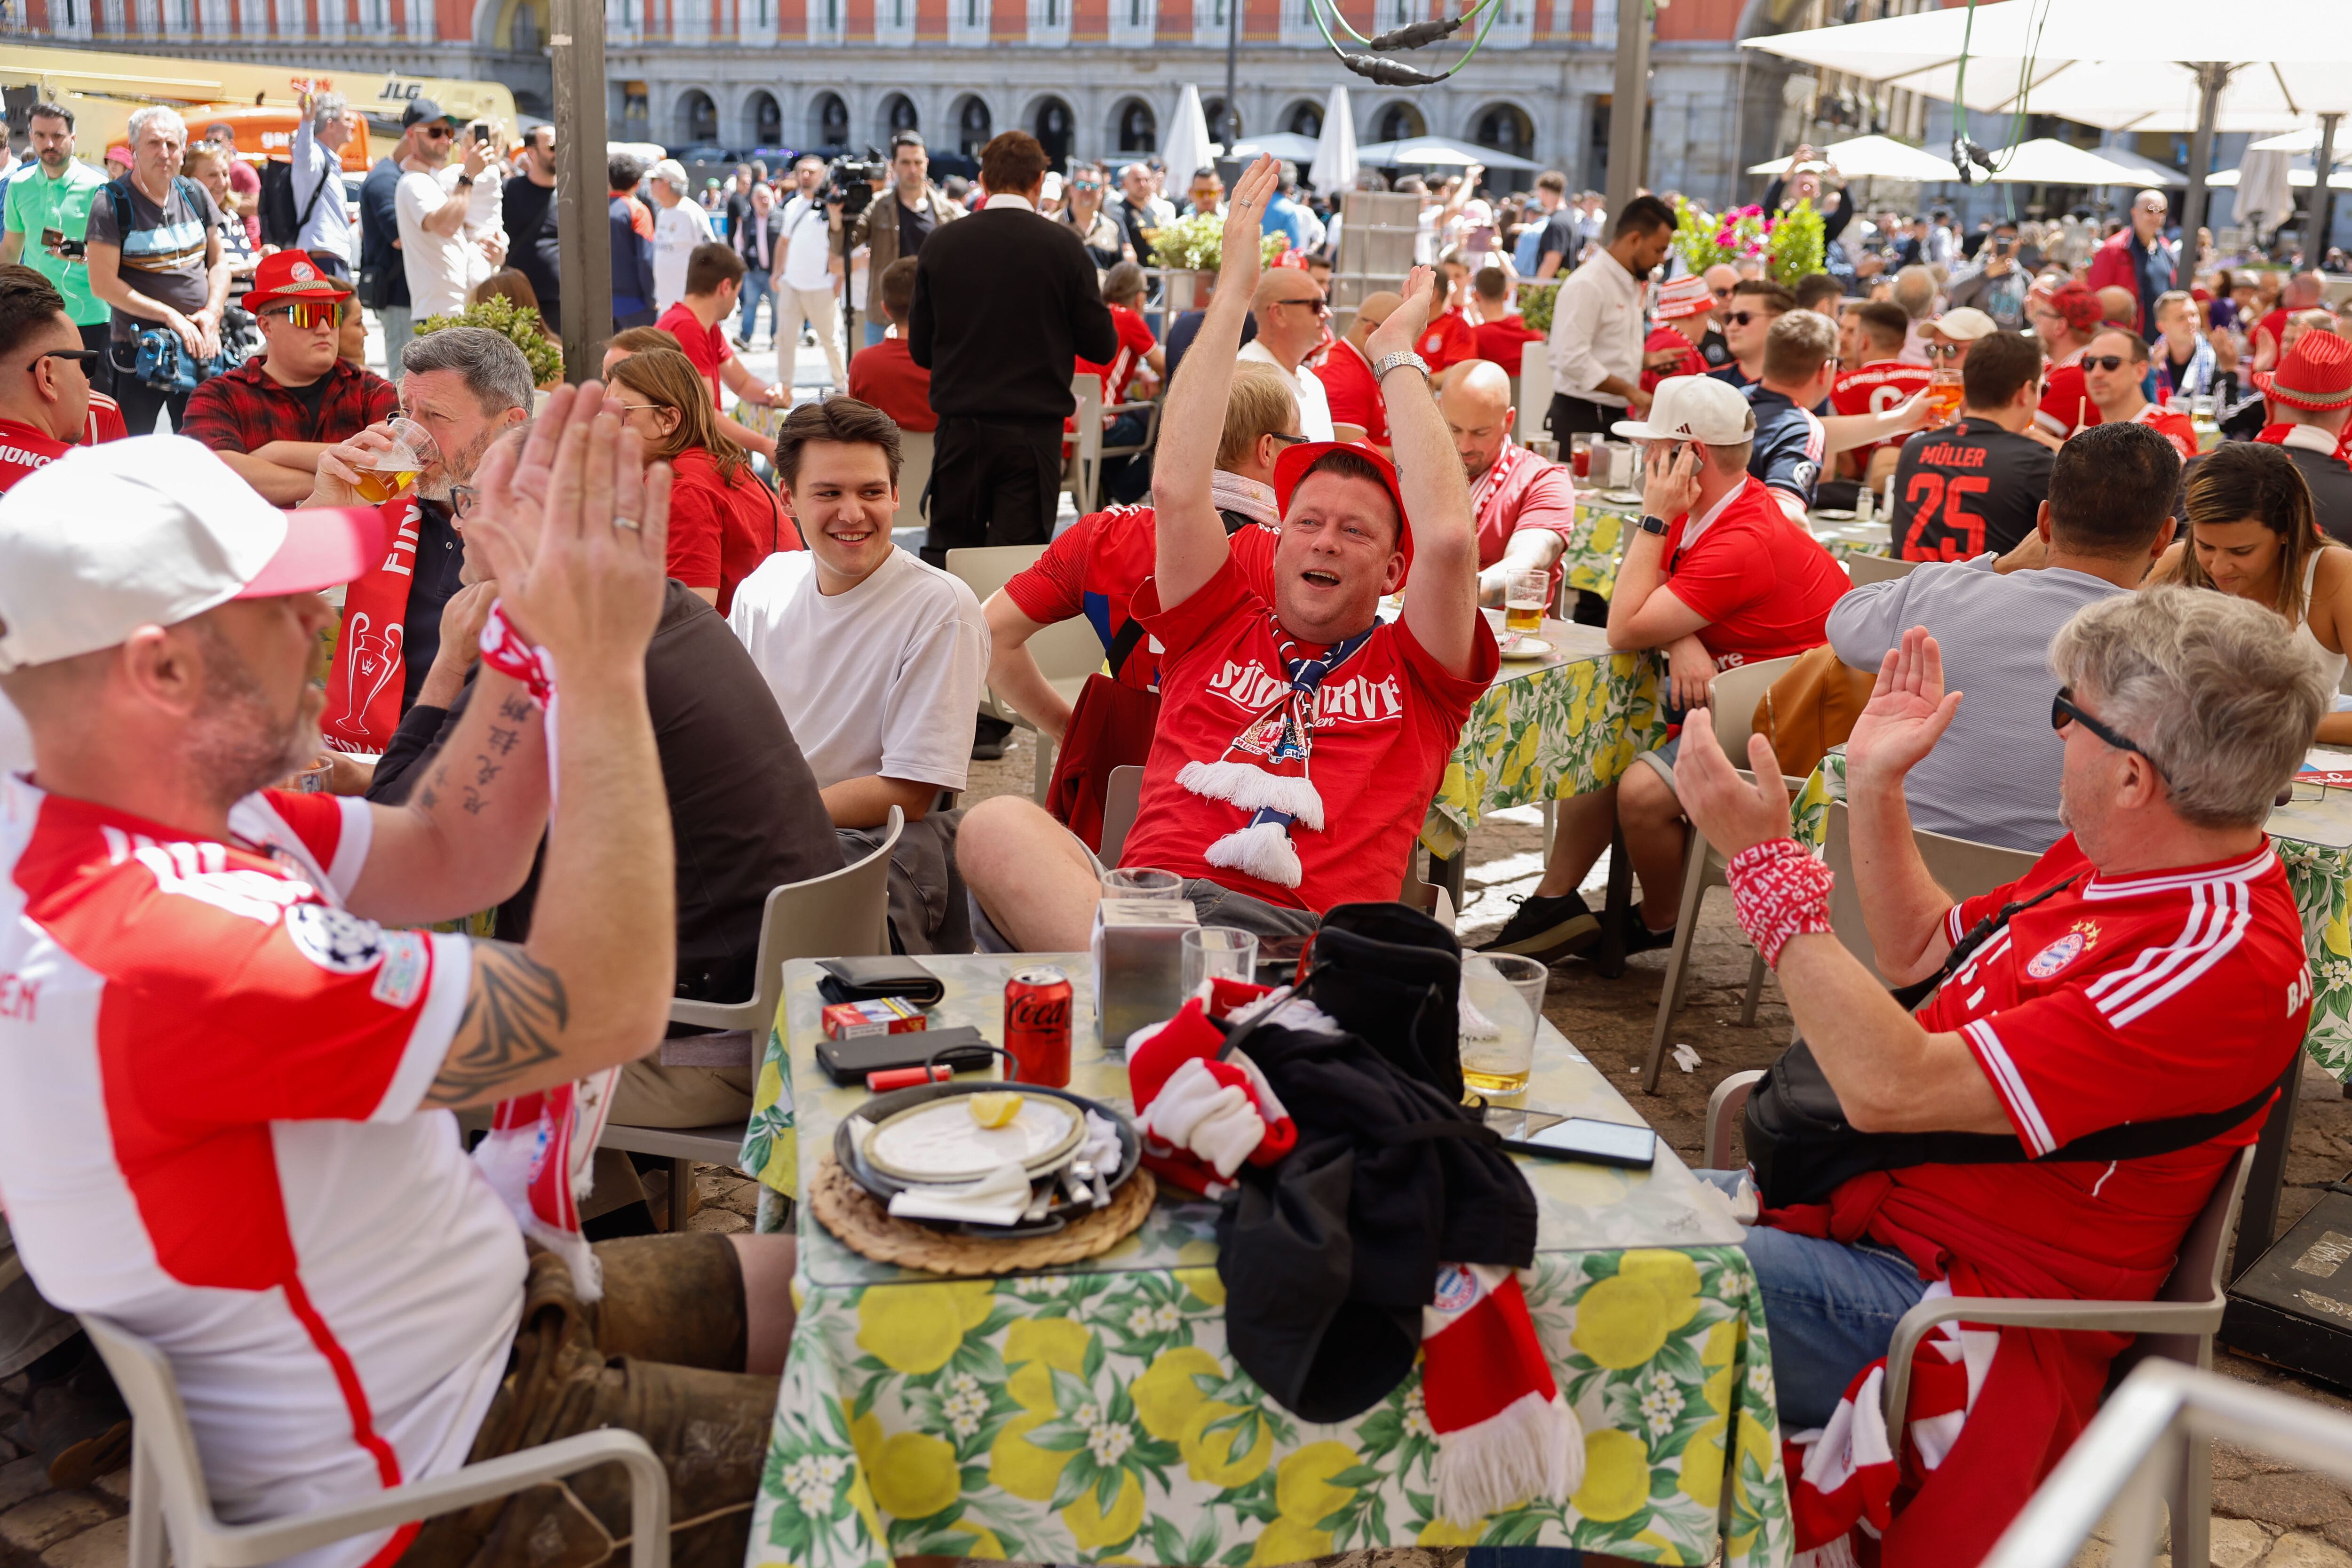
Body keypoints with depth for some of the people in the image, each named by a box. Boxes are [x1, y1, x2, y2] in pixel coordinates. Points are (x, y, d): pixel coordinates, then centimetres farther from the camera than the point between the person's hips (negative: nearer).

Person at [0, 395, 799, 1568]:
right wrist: (604, 666, -27)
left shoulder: (174, 811, -5)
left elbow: (450, 860, 3)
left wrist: (537, 617, -9)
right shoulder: (162, 943, -35)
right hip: (431, 1469, -9)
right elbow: (605, 1009, -32)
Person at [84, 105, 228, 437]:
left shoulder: (195, 194, 5)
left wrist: (213, 313, -5)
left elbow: (218, 260, 13)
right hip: (137, 347, -4)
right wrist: (171, 316, -17)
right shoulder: (112, 202, -8)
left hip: (200, 345, 4)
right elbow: (103, 284, -12)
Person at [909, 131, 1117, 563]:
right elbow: (1102, 346, -1)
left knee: (946, 552, 12)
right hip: (1034, 430, -2)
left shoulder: (941, 243, 0)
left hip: (961, 429, 2)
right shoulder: (1062, 245, -6)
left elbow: (920, 349, 5)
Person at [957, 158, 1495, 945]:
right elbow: (1177, 488, 13)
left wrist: (1397, 355, 16)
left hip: (1303, 935, -2)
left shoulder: (1414, 674, 22)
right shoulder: (1221, 631, 26)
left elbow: (1449, 537, 4)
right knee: (997, 824, -31)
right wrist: (1232, 290, 16)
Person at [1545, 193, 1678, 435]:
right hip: (1579, 418, -9)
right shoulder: (1587, 285, -14)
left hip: (1616, 416, 9)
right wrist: (1629, 390, -20)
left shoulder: (1630, 285, 16)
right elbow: (1573, 359, -22)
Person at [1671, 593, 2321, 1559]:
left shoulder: (2223, 962, -26)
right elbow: (1917, 955, 20)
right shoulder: (2111, 859, 4)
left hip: (1947, 1295, -10)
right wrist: (1875, 781, 11)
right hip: (1871, 1194, 10)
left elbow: (1892, 1088, -30)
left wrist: (1764, 859, -27)